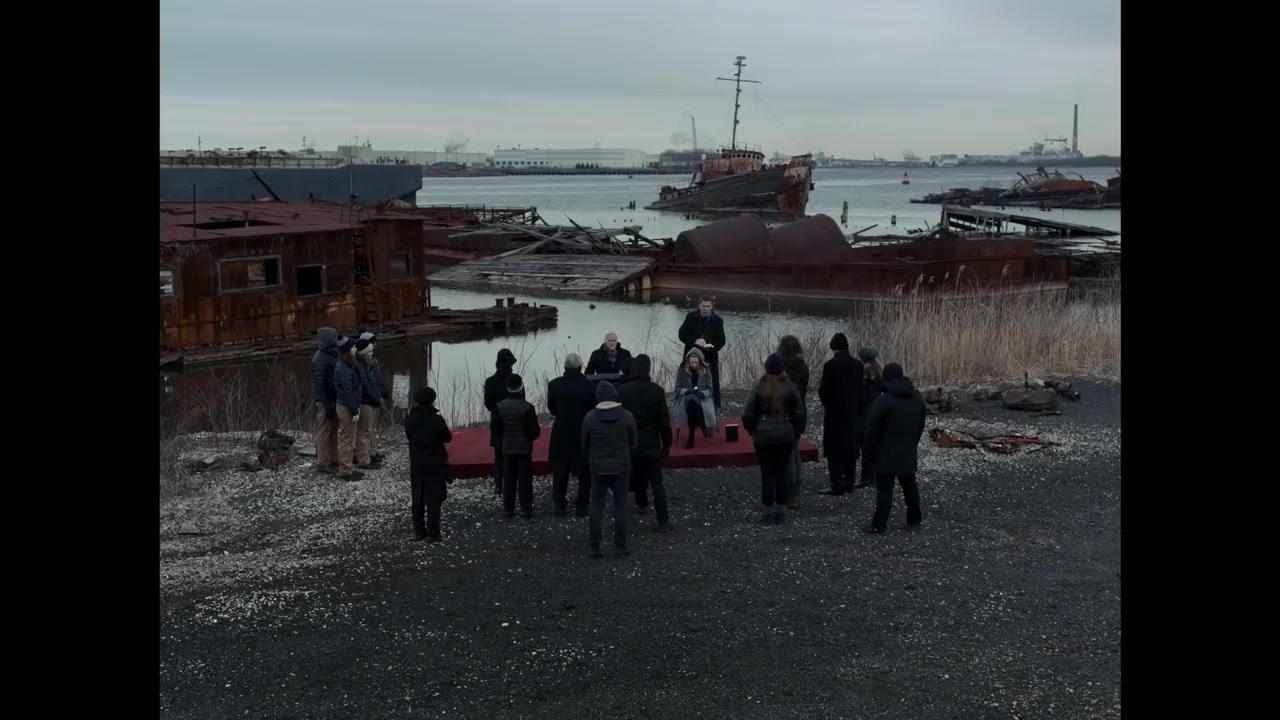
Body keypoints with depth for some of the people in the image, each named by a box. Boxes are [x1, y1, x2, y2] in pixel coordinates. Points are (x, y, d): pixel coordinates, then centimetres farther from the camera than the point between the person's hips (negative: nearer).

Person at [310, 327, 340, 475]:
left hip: (333, 400, 9)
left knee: (333, 431, 14)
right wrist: (327, 405, -21)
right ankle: (322, 463, 3)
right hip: (325, 401, -9)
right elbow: (319, 383, -20)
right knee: (324, 432, -2)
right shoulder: (320, 359, -17)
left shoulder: (332, 355, 11)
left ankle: (333, 460, 21)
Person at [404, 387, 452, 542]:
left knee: (416, 499, 12)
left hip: (416, 464, 4)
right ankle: (433, 533, 1)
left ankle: (419, 531, 16)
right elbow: (448, 437, -4)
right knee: (434, 499, 2)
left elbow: (408, 436, 8)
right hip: (435, 464, -4)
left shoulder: (409, 419, -4)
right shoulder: (436, 419, -16)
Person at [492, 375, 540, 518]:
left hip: (507, 447, 3)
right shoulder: (527, 408, -17)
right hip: (524, 448, -3)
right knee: (525, 479, 5)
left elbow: (494, 428, 0)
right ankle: (527, 509, 7)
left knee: (508, 479, 10)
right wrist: (530, 438, 8)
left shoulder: (500, 407, -6)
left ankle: (508, 509, 13)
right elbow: (534, 431, -15)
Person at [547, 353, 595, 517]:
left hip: (561, 434, 2)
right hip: (583, 434, -2)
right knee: (584, 472, 11)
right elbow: (594, 409, -7)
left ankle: (560, 505, 19)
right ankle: (581, 506, 13)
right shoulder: (588, 386, -15)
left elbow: (551, 409, 1)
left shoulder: (554, 385, -9)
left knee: (560, 472, 16)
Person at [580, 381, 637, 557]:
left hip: (598, 469, 0)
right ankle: (620, 546, 7)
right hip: (621, 469, 0)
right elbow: (632, 444, 3)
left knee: (596, 506, 7)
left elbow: (585, 445, 2)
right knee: (620, 506, 7)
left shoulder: (590, 418, -8)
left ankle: (594, 547, 7)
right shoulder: (627, 417, -6)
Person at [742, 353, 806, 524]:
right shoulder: (790, 388, -3)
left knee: (767, 472, 5)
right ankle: (781, 510, 14)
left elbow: (748, 415, -7)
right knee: (781, 472, 10)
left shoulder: (759, 388, -8)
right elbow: (799, 413, 0)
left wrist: (752, 431, 10)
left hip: (763, 437, -2)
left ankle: (768, 511, 6)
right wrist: (796, 432, 13)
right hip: (786, 436, 2)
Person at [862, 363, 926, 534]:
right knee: (909, 485, 17)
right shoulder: (917, 398, 5)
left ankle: (879, 524, -3)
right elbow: (921, 426, 14)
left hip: (886, 455, -6)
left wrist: (870, 451, -3)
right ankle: (914, 520, 26)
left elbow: (872, 430, -15)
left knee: (884, 488, -5)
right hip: (908, 454, 6)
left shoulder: (883, 401, -17)